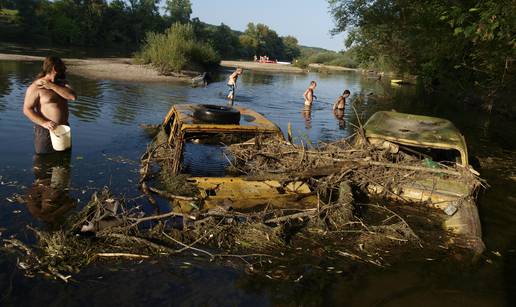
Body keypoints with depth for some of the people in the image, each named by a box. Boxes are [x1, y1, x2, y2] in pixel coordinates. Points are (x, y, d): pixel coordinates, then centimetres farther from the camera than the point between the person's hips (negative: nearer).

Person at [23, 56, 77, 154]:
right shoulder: (36, 87, -11)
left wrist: (52, 86, -17)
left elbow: (73, 96, -11)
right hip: (45, 131, -6)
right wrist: (44, 123, -26)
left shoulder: (62, 83, 7)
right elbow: (27, 110, -13)